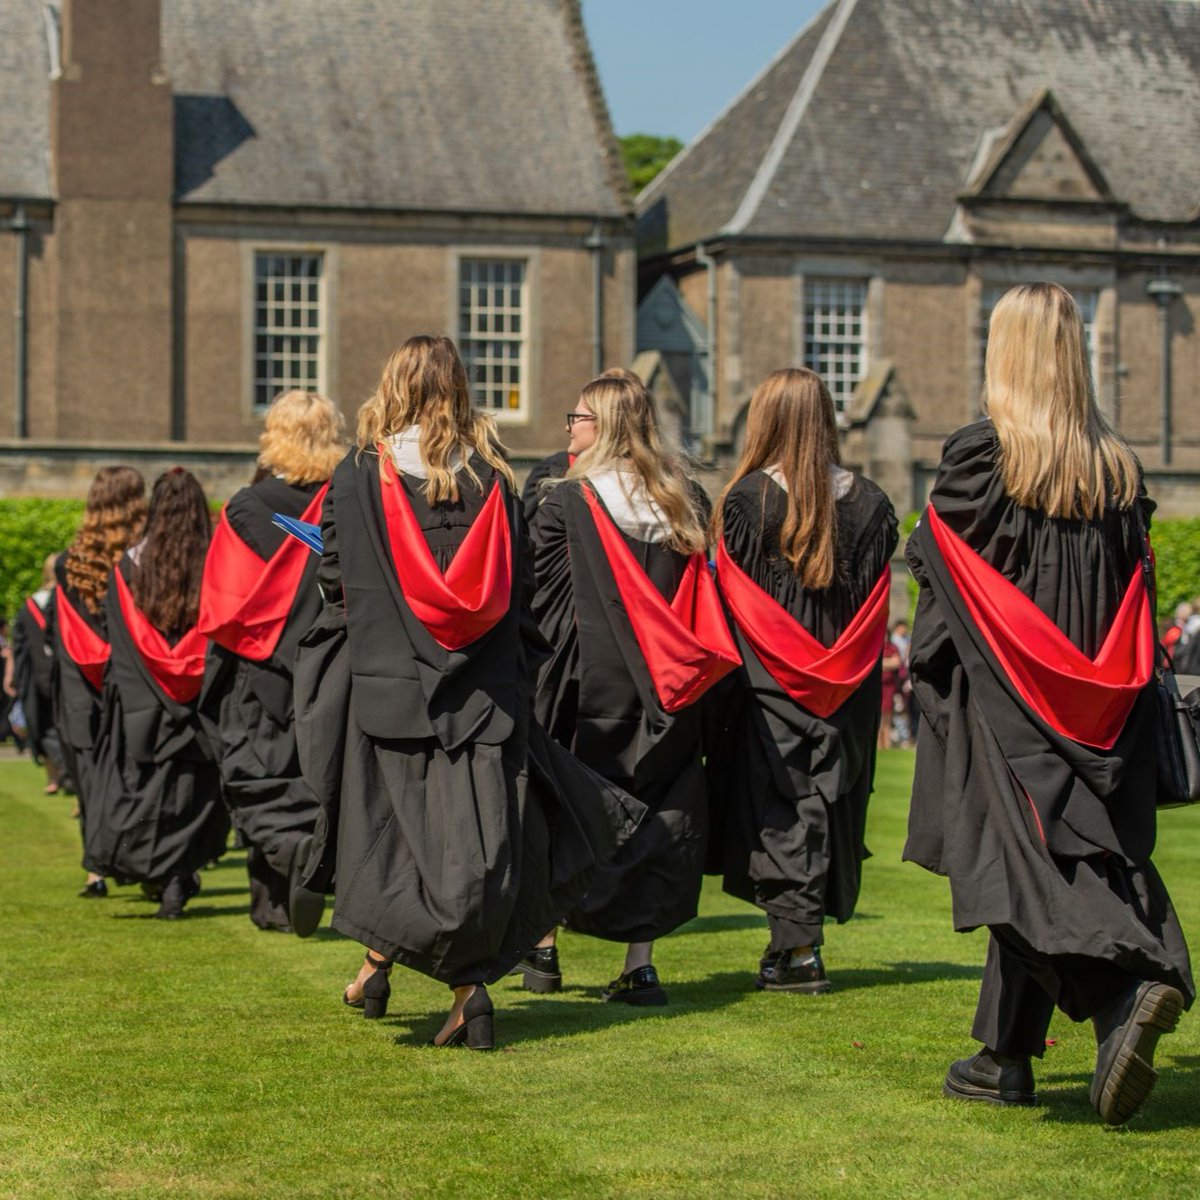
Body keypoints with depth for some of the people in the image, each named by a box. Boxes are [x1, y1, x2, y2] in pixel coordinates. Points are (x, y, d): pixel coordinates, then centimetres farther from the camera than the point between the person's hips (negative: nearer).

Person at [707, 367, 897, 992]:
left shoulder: (746, 499, -9)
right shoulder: (868, 502, 2)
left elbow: (730, 597, -7)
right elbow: (875, 601, 5)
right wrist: (842, 670, 14)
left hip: (768, 685, -4)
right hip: (845, 693, 4)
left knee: (778, 807, 0)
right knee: (830, 800, 11)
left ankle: (796, 947, -6)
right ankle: (808, 936, 14)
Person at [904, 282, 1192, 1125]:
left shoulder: (981, 454, -10)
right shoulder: (1119, 468, 4)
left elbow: (936, 562, -6)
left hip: (1005, 701, -5)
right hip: (1091, 714, 5)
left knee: (1028, 857, -7)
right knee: (1085, 854, 11)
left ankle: (1126, 986, -32)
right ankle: (1007, 1058, 18)